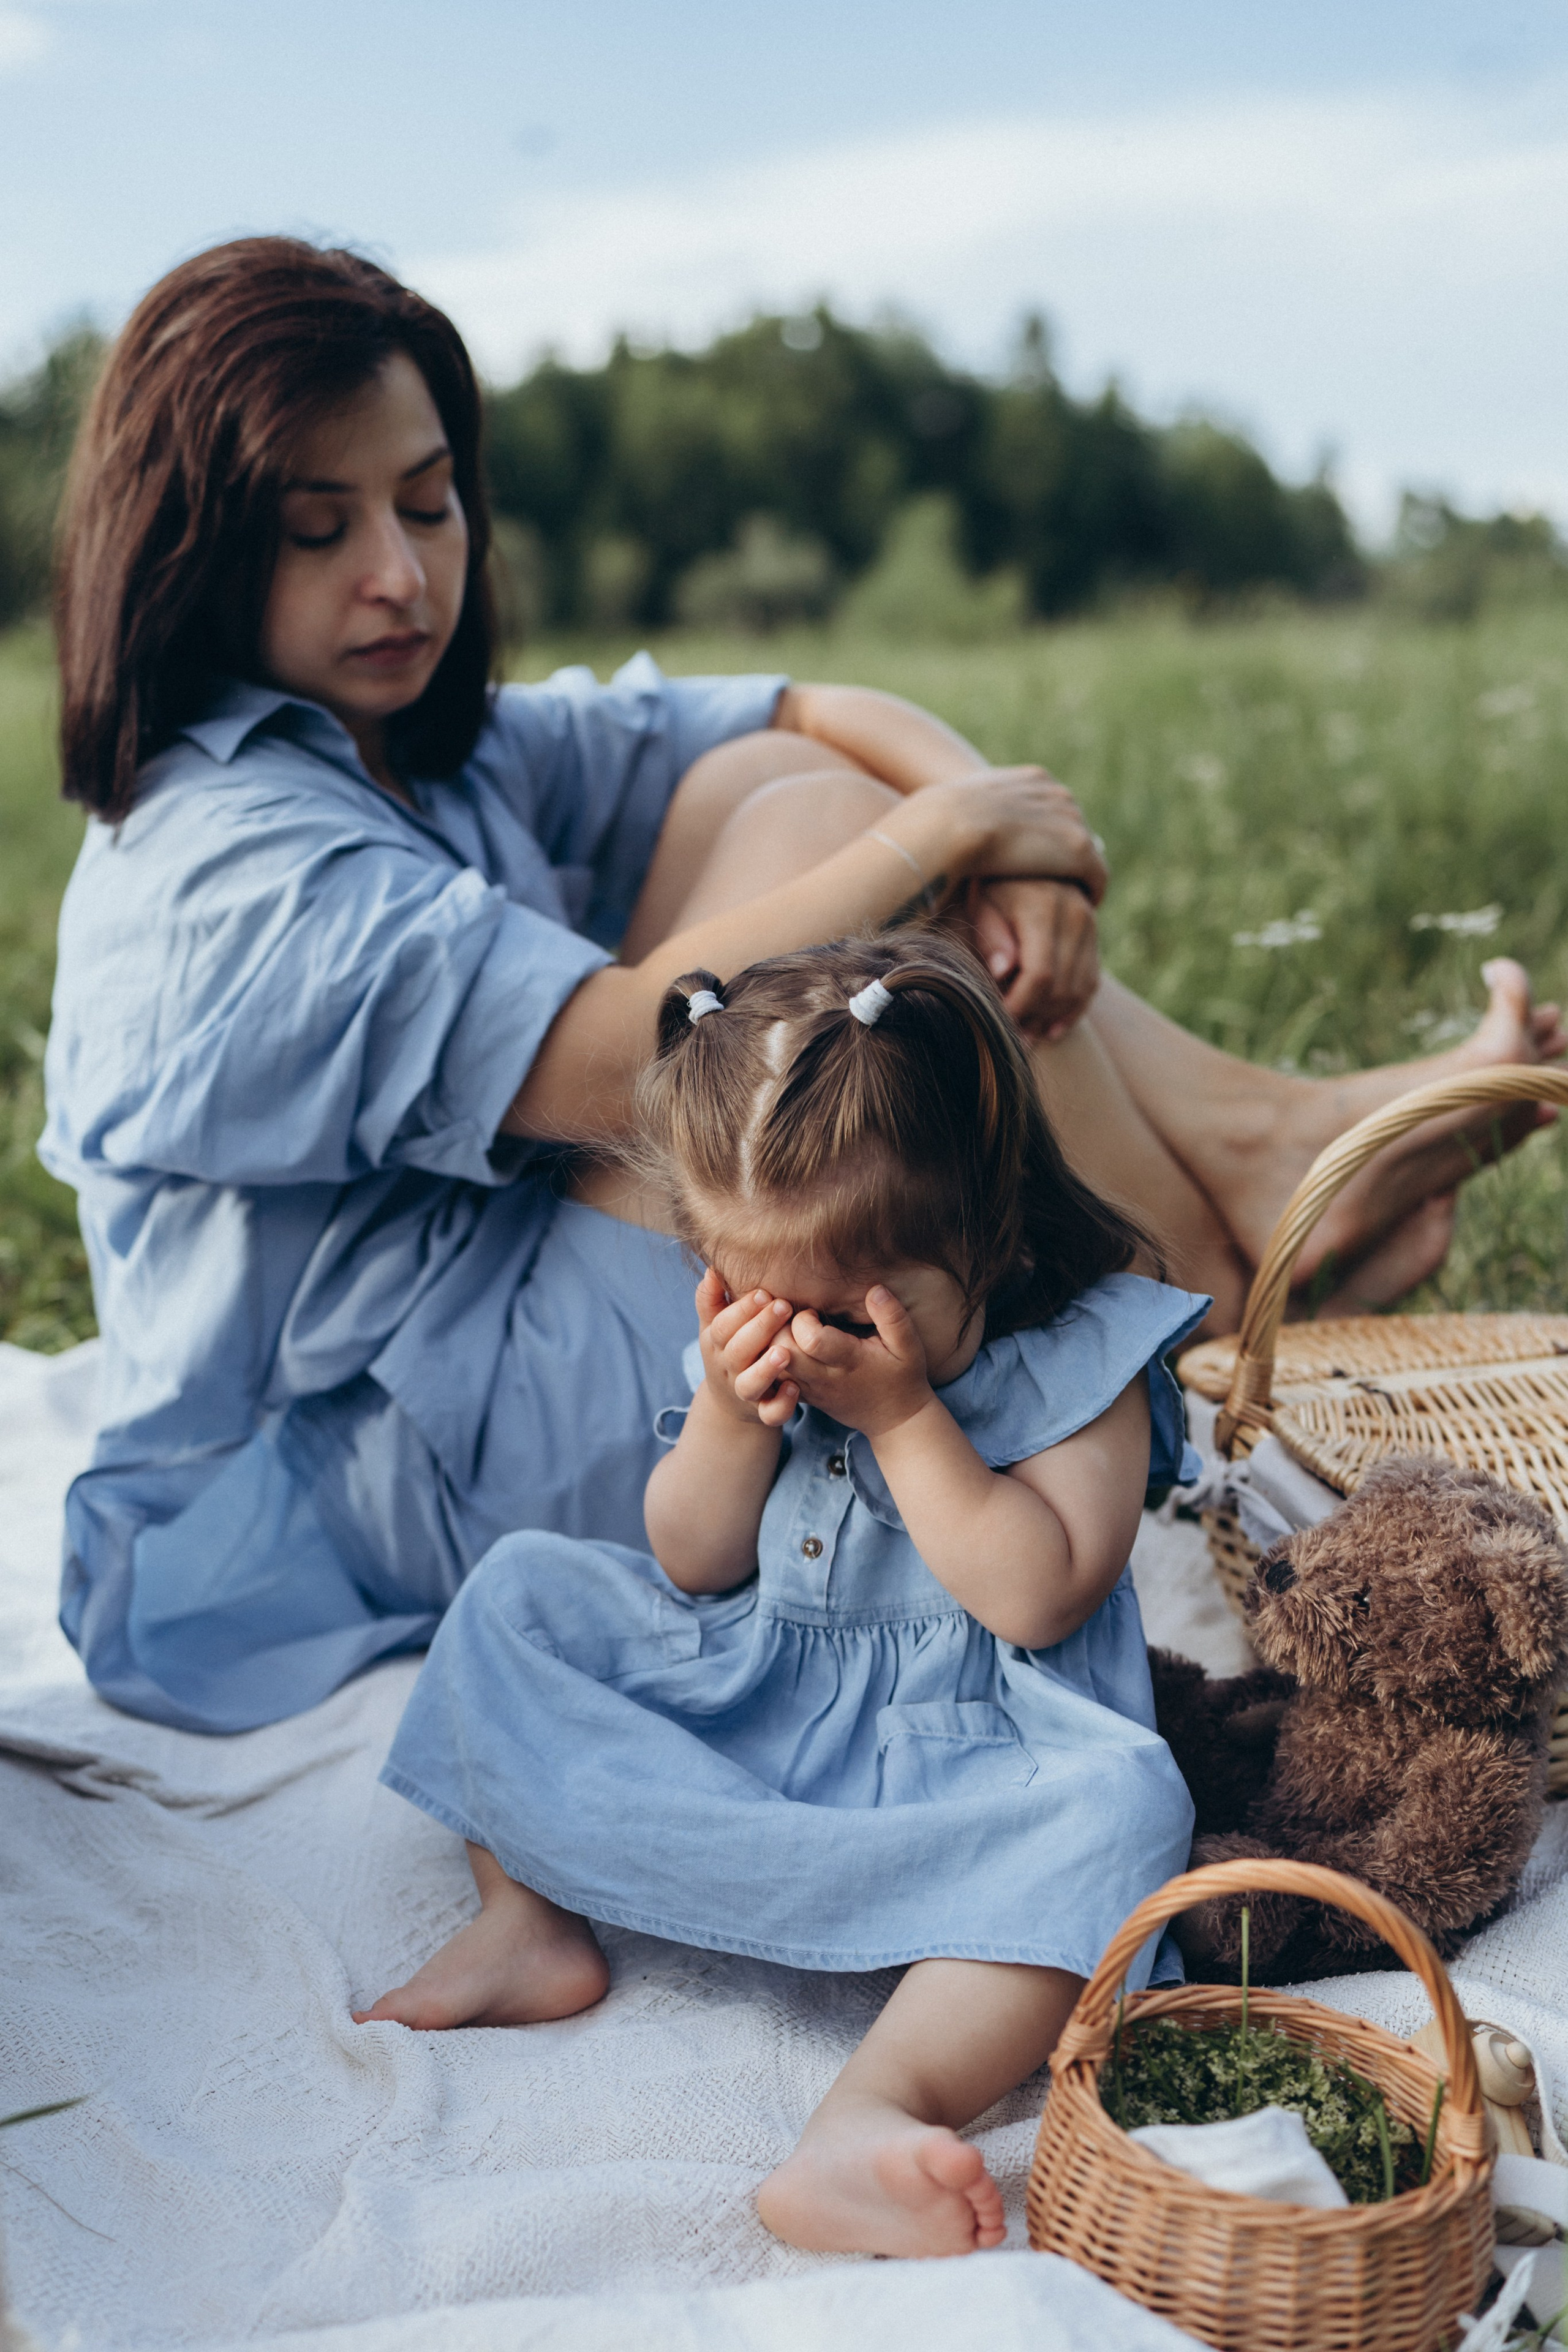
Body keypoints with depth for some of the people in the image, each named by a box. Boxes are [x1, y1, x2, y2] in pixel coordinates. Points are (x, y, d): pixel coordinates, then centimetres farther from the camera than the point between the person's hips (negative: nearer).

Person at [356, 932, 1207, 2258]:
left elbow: (1037, 1597, -21)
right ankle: (530, 1915, -8)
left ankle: (877, 2110, -52)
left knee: (1118, 1800, -35)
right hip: (732, 1703, 5)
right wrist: (729, 1414, -16)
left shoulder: (1083, 1356, -13)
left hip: (959, 1742, -5)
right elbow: (691, 1567, 3)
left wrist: (903, 1415, -24)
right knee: (523, 1593, 0)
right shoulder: (762, 1341, 0)